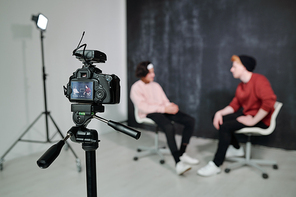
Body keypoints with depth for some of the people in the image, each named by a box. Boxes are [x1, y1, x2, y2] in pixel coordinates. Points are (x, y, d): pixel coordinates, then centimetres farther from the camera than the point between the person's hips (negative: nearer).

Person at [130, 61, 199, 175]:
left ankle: (182, 153, -7)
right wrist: (165, 109, -19)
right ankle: (178, 163, -37)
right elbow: (143, 107, -13)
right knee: (169, 127, -37)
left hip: (164, 110, 7)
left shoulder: (156, 85, 22)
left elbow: (165, 101, 17)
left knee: (190, 121, -10)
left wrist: (171, 106, -9)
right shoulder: (136, 88, 0)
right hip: (150, 114, -7)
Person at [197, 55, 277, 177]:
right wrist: (220, 113, -8)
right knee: (218, 119, 5)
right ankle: (236, 149, 18)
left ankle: (216, 165, -17)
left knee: (225, 127, -25)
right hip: (247, 114, 9)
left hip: (261, 120, -9)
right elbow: (234, 105, 10)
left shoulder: (259, 80, -17)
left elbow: (269, 101, -32)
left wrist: (253, 121, -28)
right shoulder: (241, 86, 12)